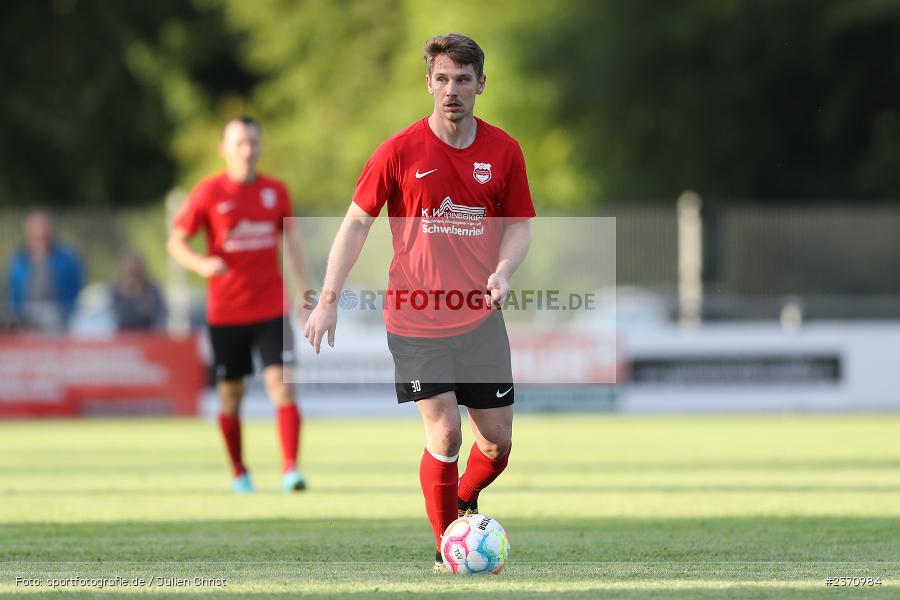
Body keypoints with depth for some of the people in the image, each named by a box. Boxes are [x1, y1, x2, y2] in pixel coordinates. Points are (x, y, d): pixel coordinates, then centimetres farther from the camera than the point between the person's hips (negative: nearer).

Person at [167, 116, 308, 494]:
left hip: (271, 309, 1)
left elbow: (289, 242, 17)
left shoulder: (275, 191, 6)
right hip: (225, 314, -1)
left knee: (281, 384, -14)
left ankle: (290, 469, -18)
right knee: (231, 395, 6)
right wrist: (201, 264, -21)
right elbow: (176, 242, -1)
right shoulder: (208, 192, -2)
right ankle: (239, 473, 23)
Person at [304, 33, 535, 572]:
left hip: (479, 319, 3)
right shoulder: (400, 152, -7)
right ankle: (445, 554, 3)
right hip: (416, 320, -3)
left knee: (498, 441, 6)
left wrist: (503, 270, -11)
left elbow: (519, 224, 10)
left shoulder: (504, 152, 1)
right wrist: (329, 300, -4)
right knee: (444, 434, -13)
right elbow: (357, 221, 0)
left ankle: (466, 502, 38)